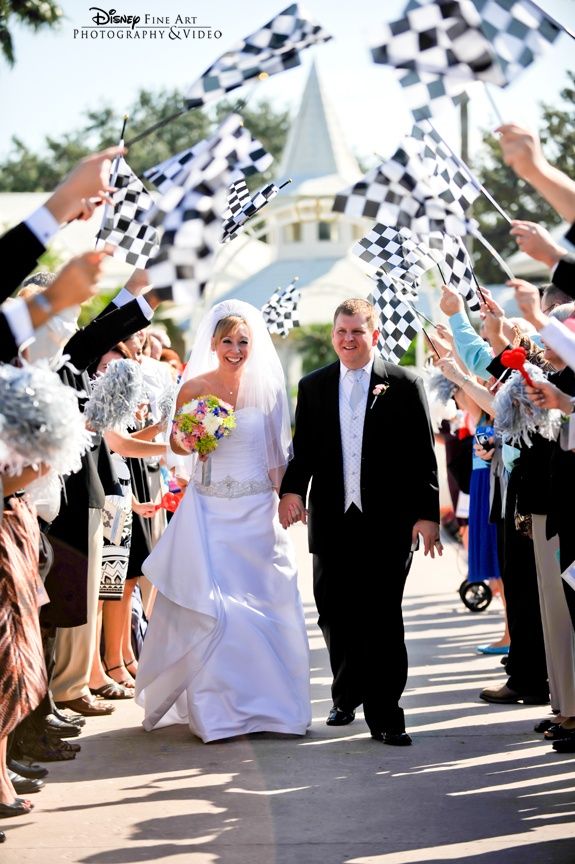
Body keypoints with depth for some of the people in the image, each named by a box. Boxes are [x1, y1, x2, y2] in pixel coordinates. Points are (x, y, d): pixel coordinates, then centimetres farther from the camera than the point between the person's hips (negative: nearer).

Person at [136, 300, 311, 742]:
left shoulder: (267, 388, 2)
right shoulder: (194, 388, -2)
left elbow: (279, 451, 7)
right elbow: (176, 443, 8)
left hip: (258, 512, 2)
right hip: (210, 510, -1)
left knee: (264, 604, 2)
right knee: (211, 605, -5)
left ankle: (265, 700, 16)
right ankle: (216, 706, 6)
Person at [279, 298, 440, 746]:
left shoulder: (405, 385, 1)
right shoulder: (313, 386, 10)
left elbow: (423, 456, 0)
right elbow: (303, 450, 9)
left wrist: (428, 513, -6)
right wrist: (293, 489, -10)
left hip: (387, 522, -3)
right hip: (332, 520, 3)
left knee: (383, 618, -2)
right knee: (336, 615, 10)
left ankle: (385, 714, 5)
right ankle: (347, 697, 30)